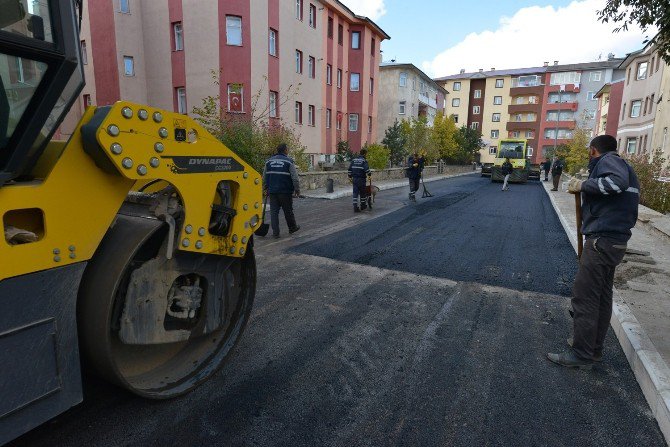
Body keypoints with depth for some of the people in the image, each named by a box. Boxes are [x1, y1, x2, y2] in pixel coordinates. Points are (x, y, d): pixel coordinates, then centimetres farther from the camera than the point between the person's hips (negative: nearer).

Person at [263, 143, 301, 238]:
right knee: (288, 210, 12)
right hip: (285, 191, -3)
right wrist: (297, 189, -2)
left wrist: (266, 188, 24)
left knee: (274, 211, 5)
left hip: (272, 191, 4)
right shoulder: (289, 161, -6)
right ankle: (292, 228, 29)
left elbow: (264, 177, 16)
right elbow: (294, 177, -10)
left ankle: (275, 232, 3)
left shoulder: (269, 161, 10)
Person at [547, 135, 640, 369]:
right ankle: (594, 348, 26)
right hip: (616, 242, 10)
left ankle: (581, 354, 2)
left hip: (602, 241, -10)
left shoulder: (608, 160, -5)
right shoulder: (624, 166, 22)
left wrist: (583, 185, -18)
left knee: (584, 296, -5)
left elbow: (618, 181, -29)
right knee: (602, 297, 15)